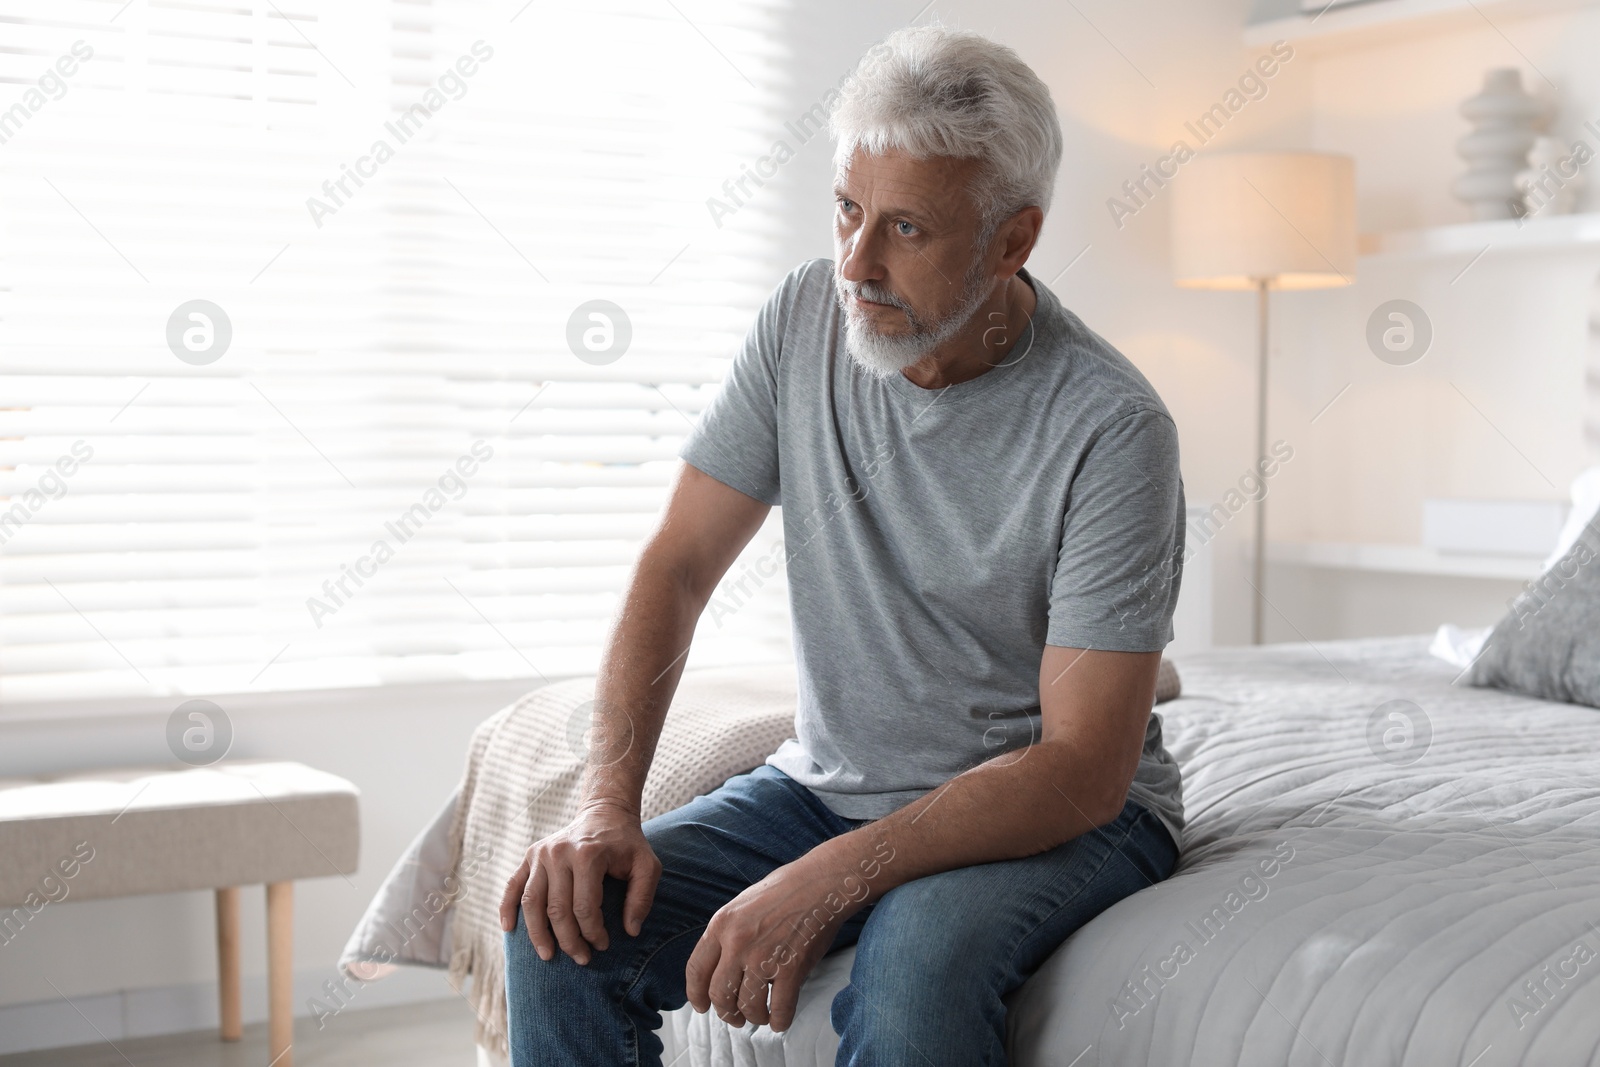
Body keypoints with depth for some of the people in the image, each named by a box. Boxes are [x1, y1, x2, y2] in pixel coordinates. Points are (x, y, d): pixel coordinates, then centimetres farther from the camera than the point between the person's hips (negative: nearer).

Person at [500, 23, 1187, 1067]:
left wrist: (829, 882, -32)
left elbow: (1084, 767, -23)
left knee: (918, 962, -37)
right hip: (829, 781, 5)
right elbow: (678, 566, -2)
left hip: (1058, 812, -4)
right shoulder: (808, 318, -5)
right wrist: (606, 807, -16)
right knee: (566, 926, -15)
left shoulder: (1112, 427, -21)